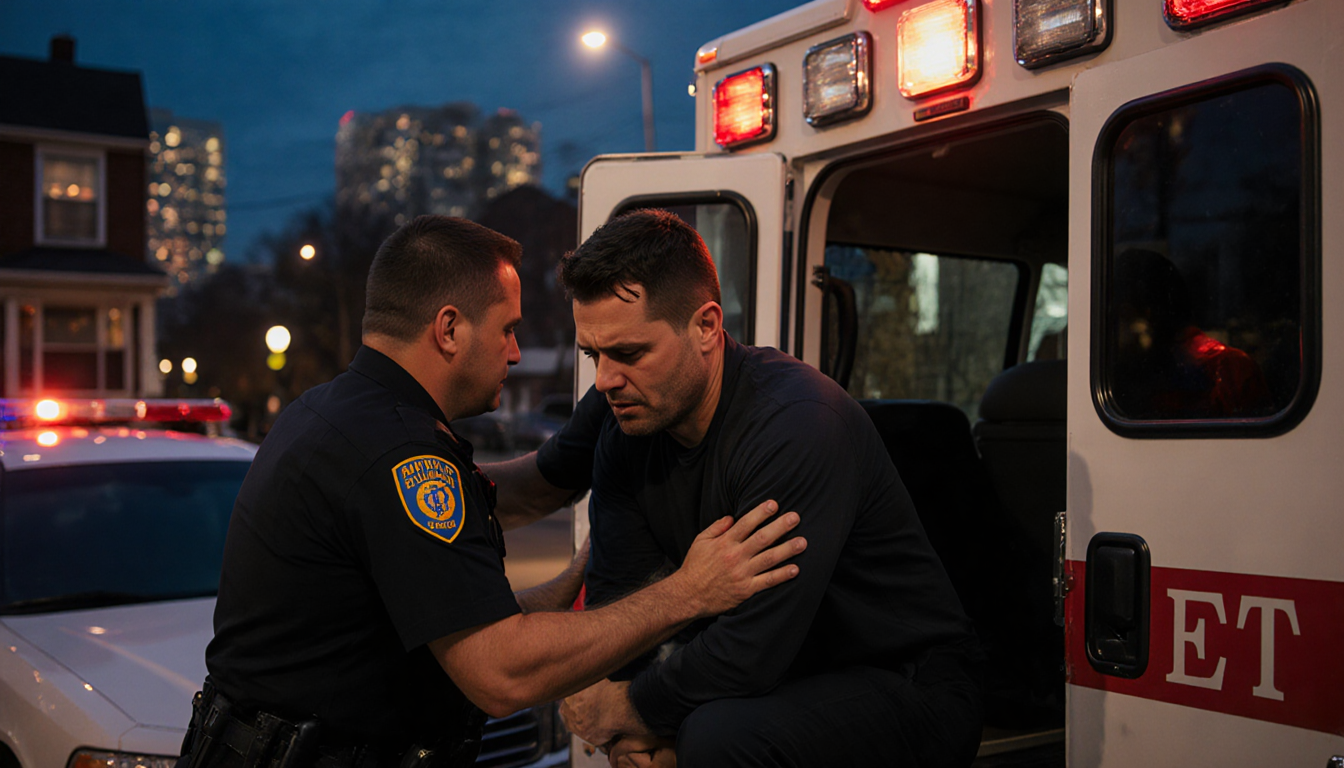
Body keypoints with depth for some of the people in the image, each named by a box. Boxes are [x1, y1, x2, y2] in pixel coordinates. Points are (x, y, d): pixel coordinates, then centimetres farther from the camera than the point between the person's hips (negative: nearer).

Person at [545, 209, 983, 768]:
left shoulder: (797, 423, -26)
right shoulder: (629, 419, -2)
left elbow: (752, 653, -28)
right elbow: (613, 594, 3)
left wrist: (628, 707, -13)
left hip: (912, 690, -7)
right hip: (787, 679, 7)